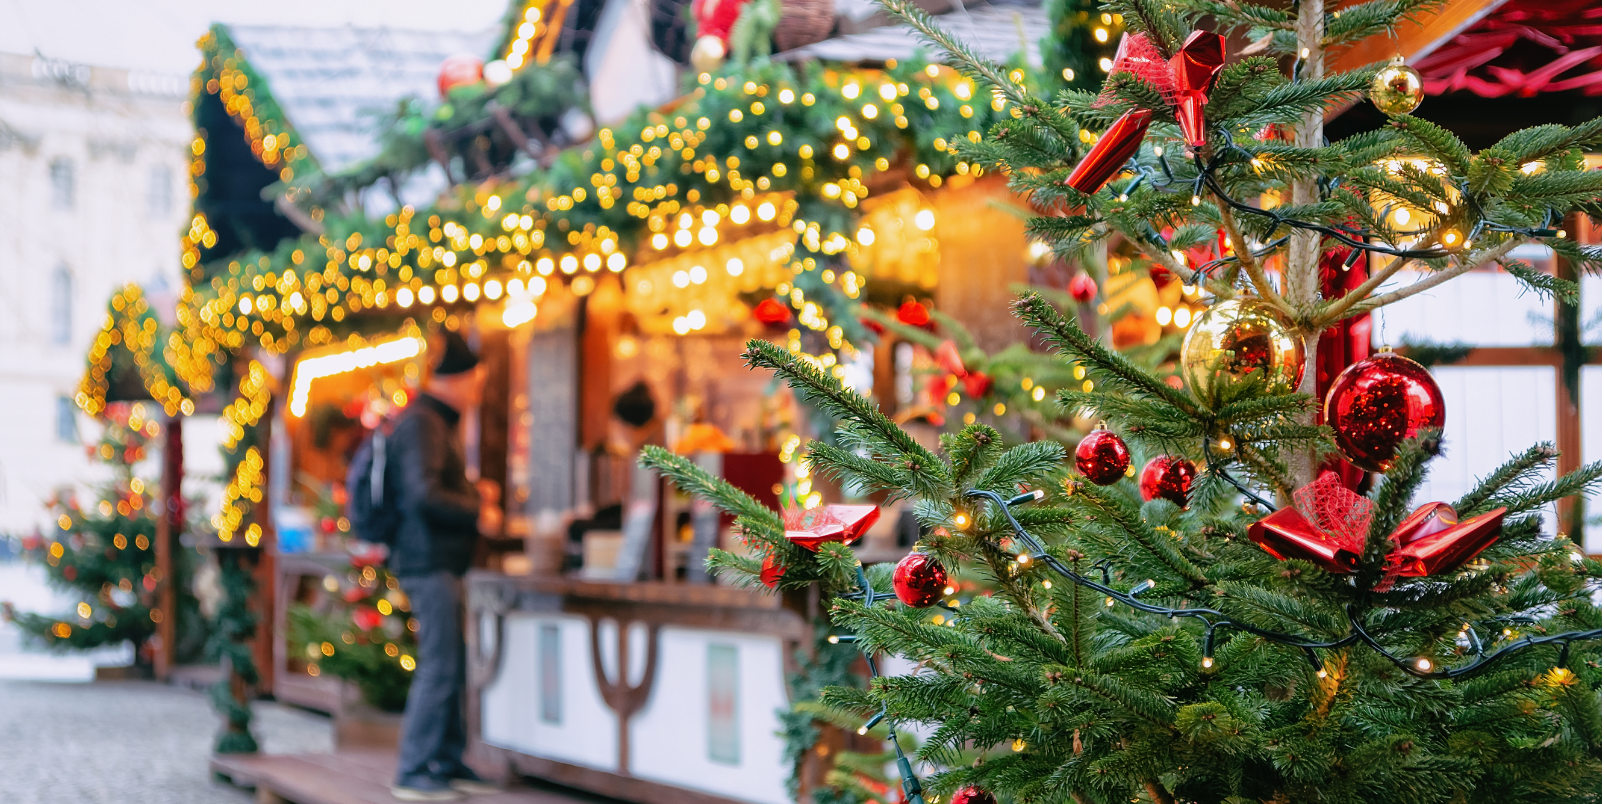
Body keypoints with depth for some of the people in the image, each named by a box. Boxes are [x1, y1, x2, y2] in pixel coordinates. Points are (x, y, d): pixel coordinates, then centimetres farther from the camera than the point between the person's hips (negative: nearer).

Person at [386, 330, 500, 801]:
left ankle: (448, 763, 19)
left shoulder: (439, 422, 19)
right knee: (438, 668, -9)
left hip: (441, 562, 10)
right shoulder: (422, 423, -15)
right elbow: (423, 494, -25)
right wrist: (478, 512, -14)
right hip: (430, 562, -10)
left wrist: (474, 496, 13)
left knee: (453, 668, 13)